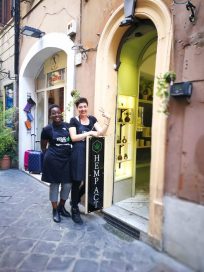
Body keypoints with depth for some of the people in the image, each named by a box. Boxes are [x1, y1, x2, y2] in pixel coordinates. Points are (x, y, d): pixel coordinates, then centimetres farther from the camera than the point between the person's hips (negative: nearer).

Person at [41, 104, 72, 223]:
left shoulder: (68, 126, 3)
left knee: (68, 184, 9)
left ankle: (61, 207, 32)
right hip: (53, 160, -3)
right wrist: (50, 155, 2)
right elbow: (43, 147, 7)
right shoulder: (47, 129, -3)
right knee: (55, 184, 8)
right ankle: (55, 210, 25)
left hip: (67, 159, 3)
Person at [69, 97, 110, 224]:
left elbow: (102, 132, 1)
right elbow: (73, 137, -11)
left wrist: (107, 121, -13)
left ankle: (75, 201, 35)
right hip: (78, 153, -4)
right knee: (77, 181, 3)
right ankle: (74, 210, 20)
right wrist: (89, 133, -16)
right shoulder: (74, 120, -1)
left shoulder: (92, 119, 11)